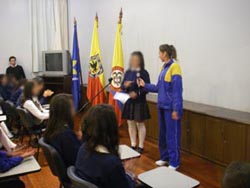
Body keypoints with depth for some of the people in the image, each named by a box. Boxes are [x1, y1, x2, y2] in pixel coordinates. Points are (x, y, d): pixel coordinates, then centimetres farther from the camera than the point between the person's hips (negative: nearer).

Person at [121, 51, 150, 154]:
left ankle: (141, 146, 17)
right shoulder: (128, 72, 8)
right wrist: (125, 85, -12)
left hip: (139, 102, -5)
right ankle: (133, 145, 25)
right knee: (130, 123, 11)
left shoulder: (144, 73, -8)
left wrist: (137, 93, -24)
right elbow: (122, 86, 11)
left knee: (139, 124, 4)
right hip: (128, 101, 6)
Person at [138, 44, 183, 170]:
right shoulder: (164, 67, 12)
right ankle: (165, 157, 30)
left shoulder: (174, 67, -15)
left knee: (172, 134, 0)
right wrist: (145, 85, 10)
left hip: (171, 107, -9)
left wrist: (176, 109, -19)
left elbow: (177, 90, -18)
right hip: (162, 106, 9)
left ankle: (174, 162, 12)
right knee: (163, 133, 16)